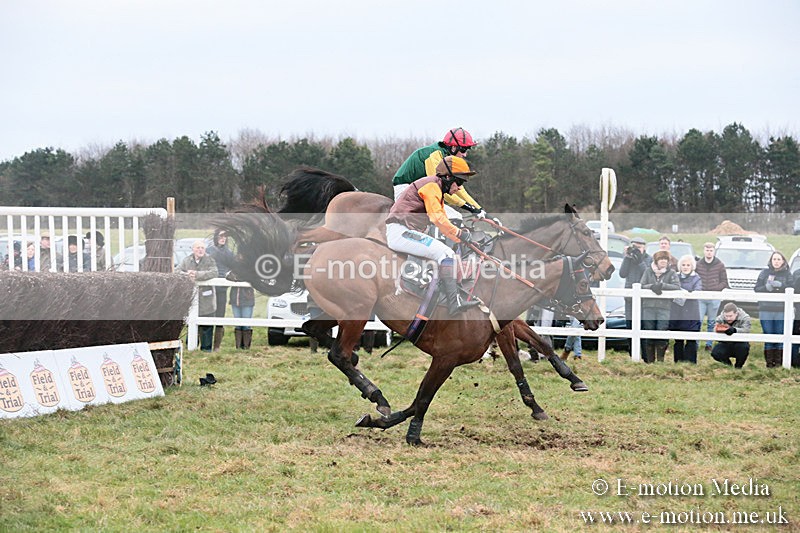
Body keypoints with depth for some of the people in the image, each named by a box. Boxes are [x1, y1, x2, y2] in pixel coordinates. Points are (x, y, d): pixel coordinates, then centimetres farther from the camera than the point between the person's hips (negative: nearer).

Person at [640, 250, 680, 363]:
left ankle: (660, 360, 1)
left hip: (664, 308, -1)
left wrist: (662, 285, -17)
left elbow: (677, 286, -8)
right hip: (648, 307, 1)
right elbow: (641, 285, 2)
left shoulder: (671, 272, 5)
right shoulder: (648, 271, 9)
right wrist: (652, 286, -16)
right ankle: (649, 361, 9)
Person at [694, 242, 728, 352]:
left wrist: (716, 289, -12)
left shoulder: (720, 265, 2)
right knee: (698, 321, -7)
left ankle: (709, 344, 15)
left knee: (711, 322, 7)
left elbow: (724, 282, 2)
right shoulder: (698, 264, 5)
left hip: (715, 298, 0)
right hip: (700, 297, 0)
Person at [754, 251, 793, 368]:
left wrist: (780, 285, -16)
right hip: (766, 310, 1)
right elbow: (756, 289, 6)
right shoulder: (765, 273, 8)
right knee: (768, 336, 0)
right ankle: (769, 361, 4)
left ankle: (778, 361, 4)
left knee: (780, 336, -2)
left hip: (781, 311, -1)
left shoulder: (787, 274, 7)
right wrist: (766, 287, -13)